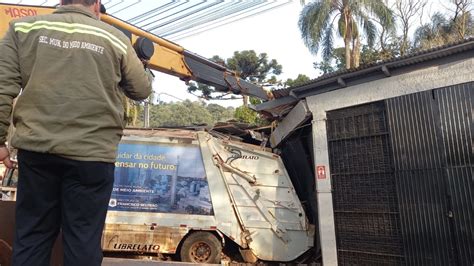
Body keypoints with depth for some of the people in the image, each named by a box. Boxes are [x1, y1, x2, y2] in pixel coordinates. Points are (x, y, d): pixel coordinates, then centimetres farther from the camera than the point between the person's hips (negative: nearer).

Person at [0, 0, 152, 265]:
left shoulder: (24, 28, 7)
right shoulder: (116, 39, 4)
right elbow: (142, 91, 13)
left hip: (36, 148, 3)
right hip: (91, 154, -2)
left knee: (32, 235, 17)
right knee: (84, 239, 11)